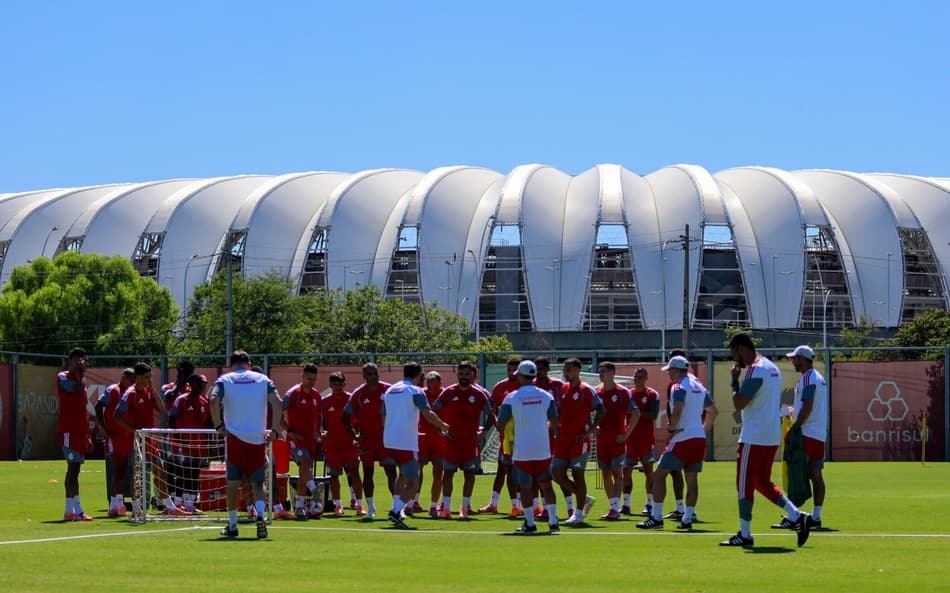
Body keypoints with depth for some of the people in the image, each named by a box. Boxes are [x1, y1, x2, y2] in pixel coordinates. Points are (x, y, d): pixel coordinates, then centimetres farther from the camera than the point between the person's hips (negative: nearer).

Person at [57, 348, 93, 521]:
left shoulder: (80, 379, 20)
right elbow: (78, 390, -26)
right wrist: (82, 373, -11)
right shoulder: (63, 377, -5)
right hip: (68, 430, -8)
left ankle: (70, 510, 10)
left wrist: (88, 436, 20)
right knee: (73, 467, -13)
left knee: (74, 469, 8)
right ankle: (76, 509, -18)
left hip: (80, 431, 8)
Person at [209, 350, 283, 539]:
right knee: (258, 482, 5)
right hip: (258, 438, 1)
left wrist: (218, 426, -5)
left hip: (234, 437, 0)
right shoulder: (263, 379, 7)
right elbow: (278, 403, -4)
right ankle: (260, 514, -21)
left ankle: (232, 525, 14)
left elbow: (214, 401, -13)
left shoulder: (224, 380, 4)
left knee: (233, 482, 11)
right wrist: (274, 430, 0)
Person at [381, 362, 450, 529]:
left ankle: (396, 508, 19)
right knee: (413, 483, -4)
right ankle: (396, 511, -23)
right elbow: (428, 414, -17)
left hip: (389, 441, 7)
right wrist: (443, 426, -2)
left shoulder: (389, 391, 15)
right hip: (407, 443, -7)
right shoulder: (415, 391, -7)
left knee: (403, 473, 28)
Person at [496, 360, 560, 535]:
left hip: (522, 450, -2)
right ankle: (553, 521, 7)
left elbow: (500, 426, -4)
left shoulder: (511, 398, -7)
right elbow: (554, 423, 6)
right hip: (543, 448, 3)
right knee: (546, 484, 10)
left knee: (525, 487, 4)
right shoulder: (546, 396, 0)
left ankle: (529, 523, 2)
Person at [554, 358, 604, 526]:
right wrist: (557, 429, 8)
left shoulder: (586, 390, -8)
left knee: (578, 474, -3)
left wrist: (589, 431, -16)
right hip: (563, 439, 7)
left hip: (579, 440, -7)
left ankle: (578, 514, 5)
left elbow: (600, 410, -11)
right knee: (558, 475, 4)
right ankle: (585, 499, 22)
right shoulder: (563, 390, 12)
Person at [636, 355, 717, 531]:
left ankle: (656, 518, -4)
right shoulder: (698, 386, 15)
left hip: (682, 438, -8)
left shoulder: (679, 387, -10)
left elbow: (677, 410, -27)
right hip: (699, 437, 8)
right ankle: (687, 519, 7)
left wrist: (671, 428, -13)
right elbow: (713, 411, 25)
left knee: (659, 475, -1)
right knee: (692, 479, 8)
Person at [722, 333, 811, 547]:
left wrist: (735, 380, -6)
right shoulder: (772, 368, 15)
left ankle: (744, 534, 1)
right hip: (772, 435, 9)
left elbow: (739, 404, -20)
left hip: (754, 437, -9)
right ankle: (797, 516, 4)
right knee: (762, 481, 15)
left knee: (744, 483, -1)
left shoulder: (754, 370, -16)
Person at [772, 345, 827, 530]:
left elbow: (807, 407, -19)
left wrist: (795, 427, -15)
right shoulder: (819, 378, 18)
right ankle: (816, 517, 7)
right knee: (816, 476, 7)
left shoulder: (808, 378, -12)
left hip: (807, 433, -10)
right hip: (820, 435, 10)